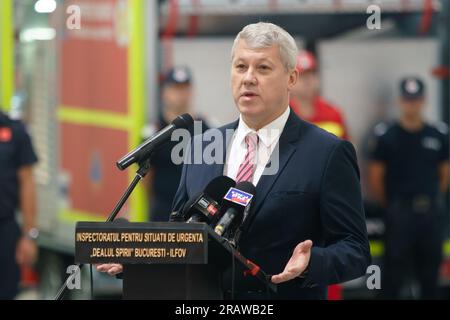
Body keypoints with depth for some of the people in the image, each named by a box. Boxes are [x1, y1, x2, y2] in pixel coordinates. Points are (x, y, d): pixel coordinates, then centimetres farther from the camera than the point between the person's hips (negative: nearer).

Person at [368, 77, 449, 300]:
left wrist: (430, 200, 9)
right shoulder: (386, 135, -3)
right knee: (394, 268, -4)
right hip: (399, 212, -3)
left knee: (430, 271, 9)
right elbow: (375, 177, -1)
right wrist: (389, 206, 3)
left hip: (430, 212, 3)